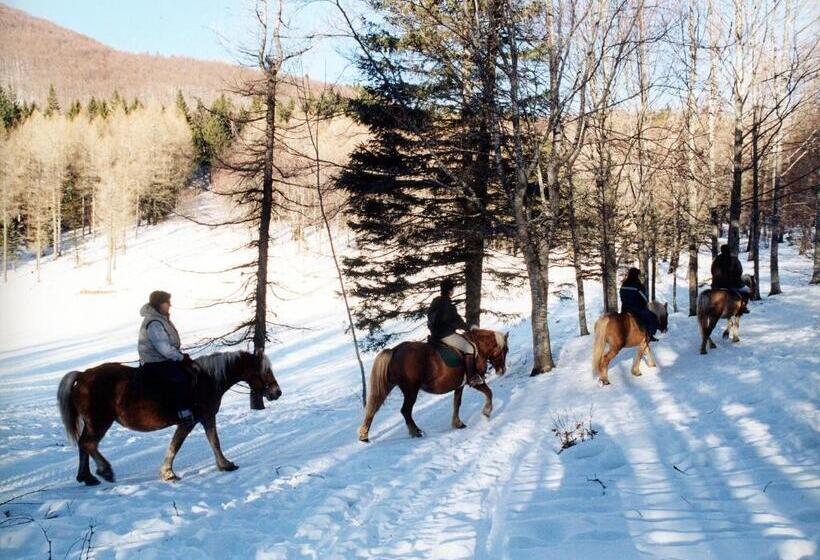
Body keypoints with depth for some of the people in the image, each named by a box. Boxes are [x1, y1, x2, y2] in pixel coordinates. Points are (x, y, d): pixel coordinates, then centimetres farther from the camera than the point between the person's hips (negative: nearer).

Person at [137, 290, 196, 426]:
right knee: (181, 379, -23)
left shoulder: (162, 319, 13)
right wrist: (181, 358, -16)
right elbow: (164, 348, -25)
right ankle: (185, 415, -22)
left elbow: (169, 344, 19)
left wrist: (181, 356, 8)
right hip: (154, 363, -11)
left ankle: (192, 404, 17)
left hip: (164, 359, 11)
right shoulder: (154, 323, -21)